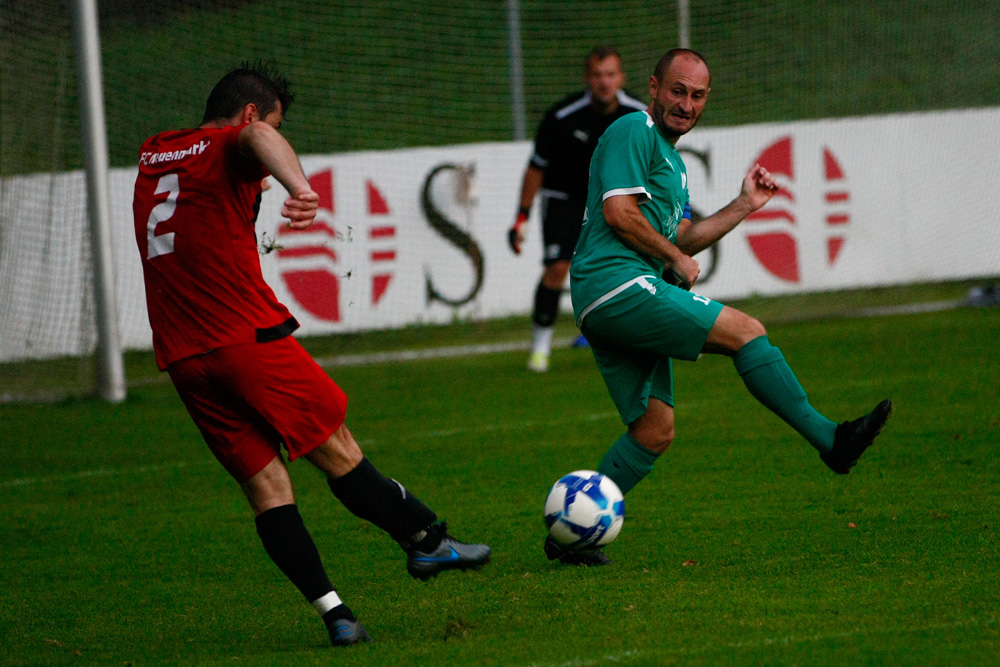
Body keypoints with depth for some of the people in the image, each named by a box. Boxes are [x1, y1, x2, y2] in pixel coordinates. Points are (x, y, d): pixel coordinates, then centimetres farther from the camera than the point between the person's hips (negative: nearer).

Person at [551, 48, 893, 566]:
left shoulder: (672, 159, 26)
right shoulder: (634, 132, -5)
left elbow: (681, 239, 27)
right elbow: (619, 212, -15)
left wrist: (745, 205, 22)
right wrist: (676, 260, -5)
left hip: (604, 308, 11)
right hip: (617, 285, -11)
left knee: (655, 431, 8)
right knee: (745, 331, -14)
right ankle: (829, 440, -13)